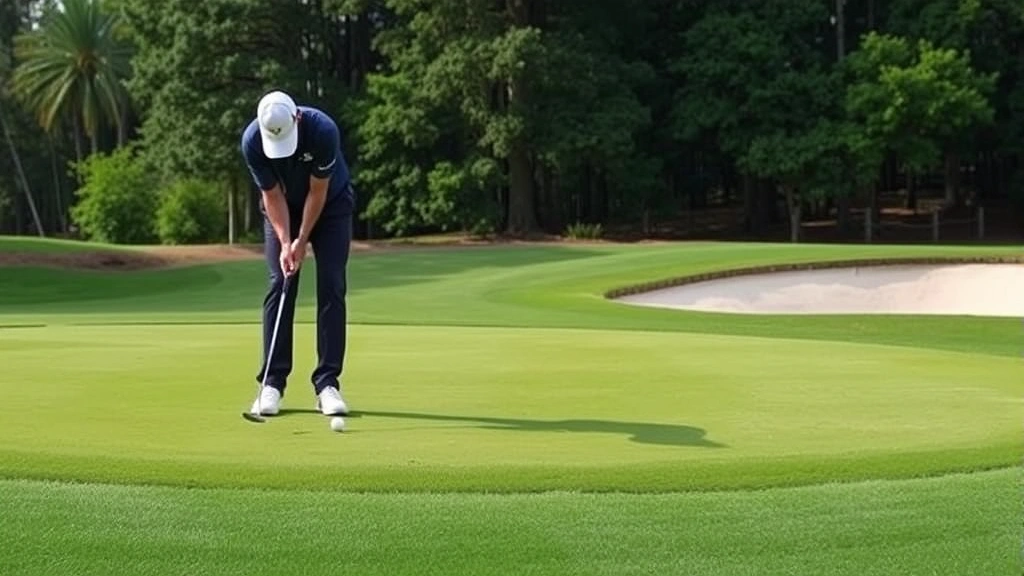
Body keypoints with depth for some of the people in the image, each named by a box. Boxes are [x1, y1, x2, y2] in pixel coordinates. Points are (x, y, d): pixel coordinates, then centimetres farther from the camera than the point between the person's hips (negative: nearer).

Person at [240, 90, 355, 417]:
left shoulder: (323, 130, -34)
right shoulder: (251, 141, -27)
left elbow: (318, 192, -23)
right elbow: (272, 195, -17)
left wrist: (301, 241, -20)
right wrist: (284, 242, -24)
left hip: (331, 204, -1)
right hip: (282, 208, 2)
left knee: (331, 288, -10)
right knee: (279, 287, -8)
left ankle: (327, 383, -8)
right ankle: (272, 383, -4)